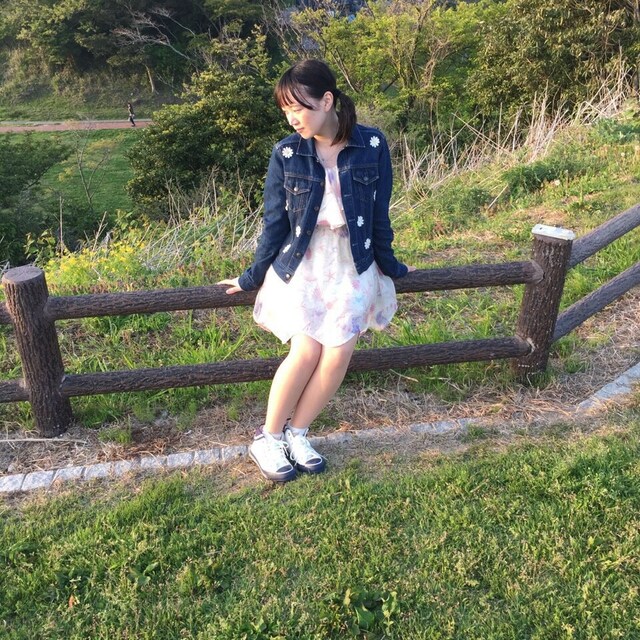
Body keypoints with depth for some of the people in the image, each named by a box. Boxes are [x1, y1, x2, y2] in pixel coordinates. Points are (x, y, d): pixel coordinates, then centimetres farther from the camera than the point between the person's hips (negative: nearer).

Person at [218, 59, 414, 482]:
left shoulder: (372, 146, -6)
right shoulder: (286, 154, -5)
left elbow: (380, 214, 4)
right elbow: (274, 221, 2)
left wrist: (389, 265, 12)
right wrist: (253, 277, 6)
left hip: (352, 265, 1)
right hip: (301, 264, -1)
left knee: (339, 353, -11)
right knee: (306, 351, -14)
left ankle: (297, 433, 12)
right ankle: (268, 438, 7)